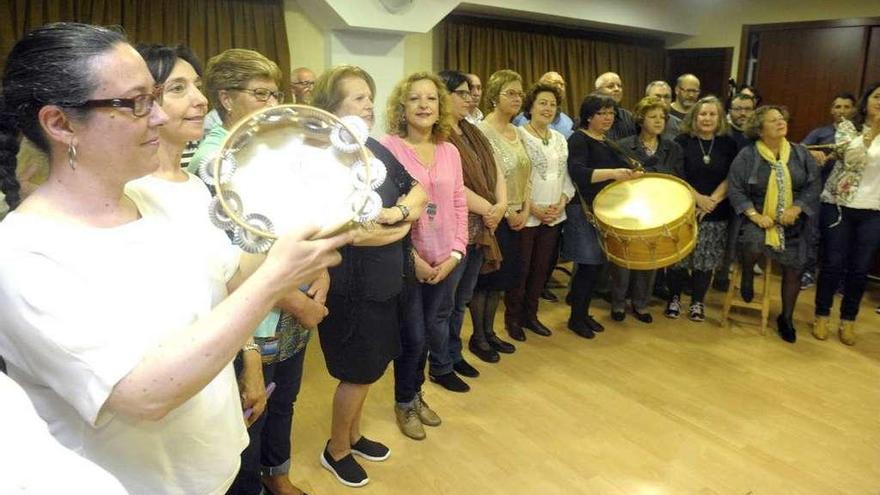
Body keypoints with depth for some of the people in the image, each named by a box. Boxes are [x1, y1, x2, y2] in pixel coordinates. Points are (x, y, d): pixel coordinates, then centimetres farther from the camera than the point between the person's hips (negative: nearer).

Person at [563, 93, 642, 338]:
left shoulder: (608, 142, 16)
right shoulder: (578, 139, -10)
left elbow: (621, 169, 27)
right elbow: (577, 172, -27)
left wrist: (633, 175, 8)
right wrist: (612, 173, -35)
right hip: (585, 210, -8)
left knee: (596, 264, 11)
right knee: (588, 265, -5)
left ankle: (584, 313, 23)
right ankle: (575, 318, 9)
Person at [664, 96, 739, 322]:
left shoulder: (728, 144, 6)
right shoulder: (682, 141, 0)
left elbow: (731, 178, 0)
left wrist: (712, 201, -12)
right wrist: (698, 198, -15)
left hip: (716, 214, 2)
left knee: (705, 261, 6)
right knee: (679, 258, 2)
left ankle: (697, 302, 21)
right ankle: (674, 298, 20)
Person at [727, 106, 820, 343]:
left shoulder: (800, 153, 3)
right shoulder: (747, 155, -7)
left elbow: (813, 185, 2)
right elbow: (735, 190, -9)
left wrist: (796, 208, -15)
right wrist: (755, 215, -20)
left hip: (792, 223, 4)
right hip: (757, 218, -3)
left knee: (793, 271, 4)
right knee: (754, 244, -36)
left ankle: (786, 318, 27)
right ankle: (747, 274, 2)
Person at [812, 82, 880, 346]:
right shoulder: (847, 127, 0)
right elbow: (850, 159, -15)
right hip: (838, 206, -3)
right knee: (833, 263, 3)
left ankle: (848, 321, 21)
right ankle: (822, 316, 18)